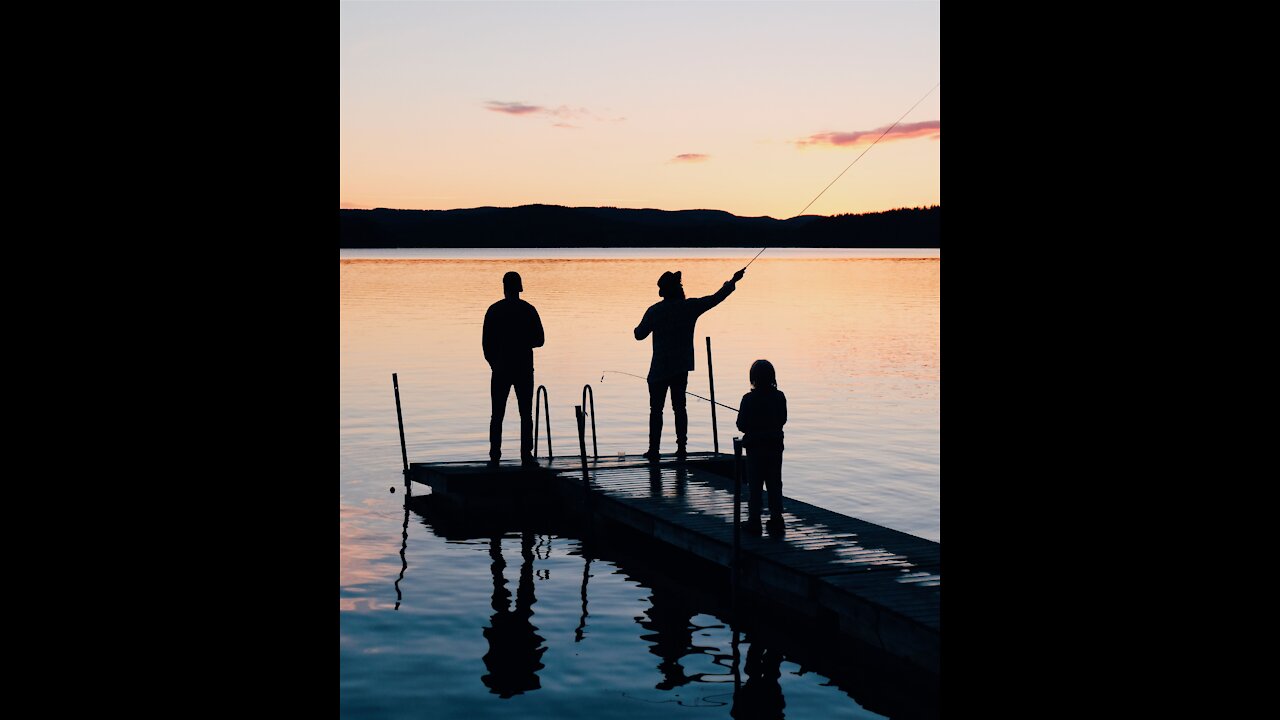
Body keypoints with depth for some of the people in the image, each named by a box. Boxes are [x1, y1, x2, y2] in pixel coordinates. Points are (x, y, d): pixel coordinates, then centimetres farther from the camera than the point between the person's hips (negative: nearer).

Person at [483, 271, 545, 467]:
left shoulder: (494, 310, -1)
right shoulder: (529, 310, -1)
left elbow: (487, 342, -1)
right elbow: (539, 340, 3)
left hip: (501, 369, 0)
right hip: (524, 368, 0)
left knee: (497, 415, 5)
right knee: (526, 414, 4)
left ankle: (495, 457, 1)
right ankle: (526, 456, -1)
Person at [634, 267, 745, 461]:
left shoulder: (654, 311, -8)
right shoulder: (690, 306, -4)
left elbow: (640, 334, 1)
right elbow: (716, 298, 6)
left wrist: (639, 327, 24)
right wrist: (733, 281, 19)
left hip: (660, 367, -3)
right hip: (682, 366, 3)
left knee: (656, 409, 2)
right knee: (679, 406, 12)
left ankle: (654, 450, 0)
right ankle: (681, 447, 9)